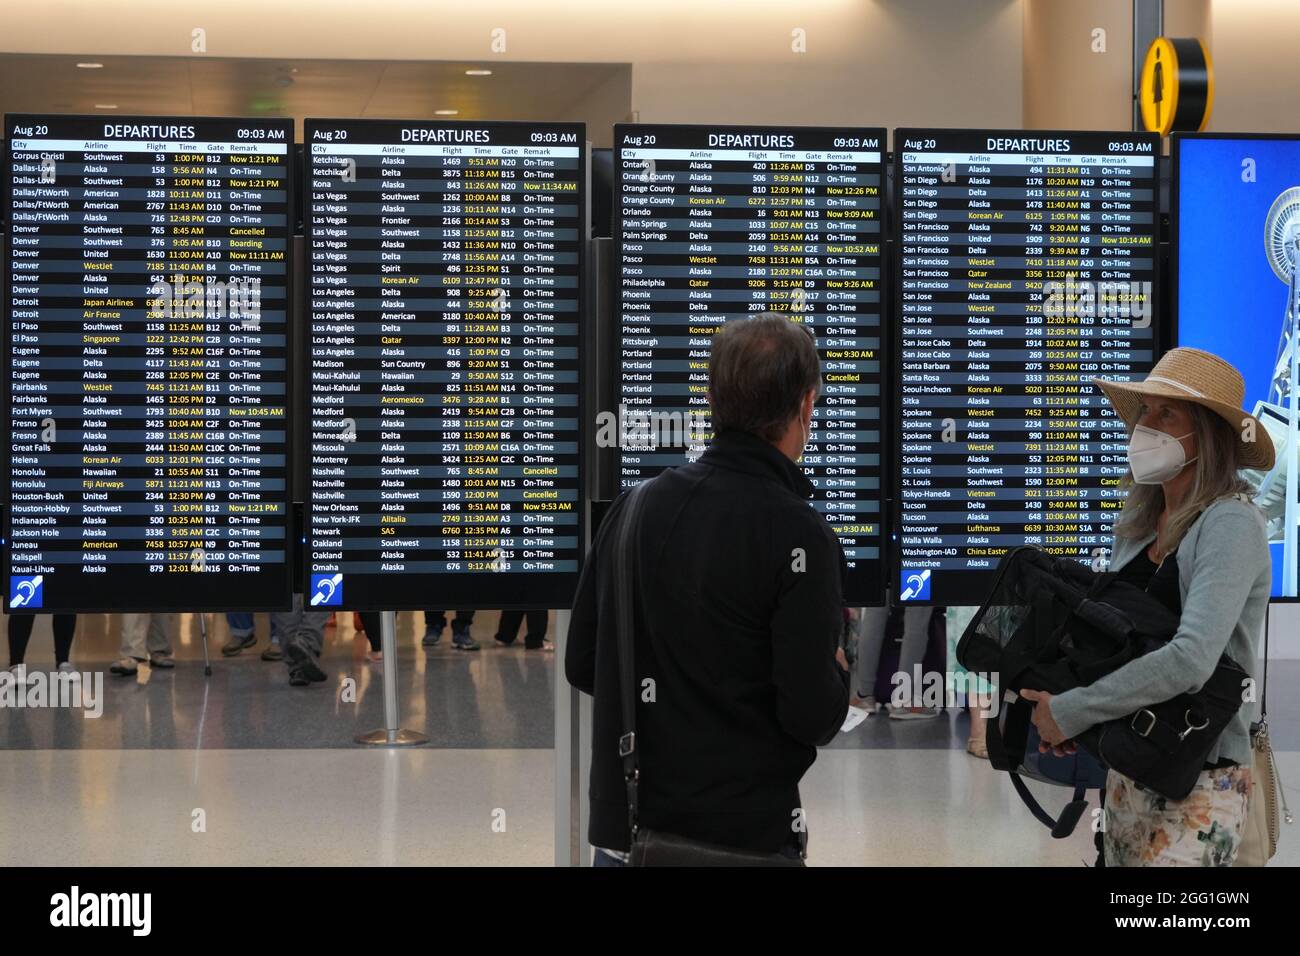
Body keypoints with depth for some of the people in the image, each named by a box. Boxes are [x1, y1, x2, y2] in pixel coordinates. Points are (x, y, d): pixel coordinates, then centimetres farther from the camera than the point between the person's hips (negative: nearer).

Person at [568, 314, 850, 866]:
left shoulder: (634, 507, 2)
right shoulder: (798, 534, -15)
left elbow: (582, 665, 7)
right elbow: (813, 716, -16)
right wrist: (836, 673, 4)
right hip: (744, 835, -5)